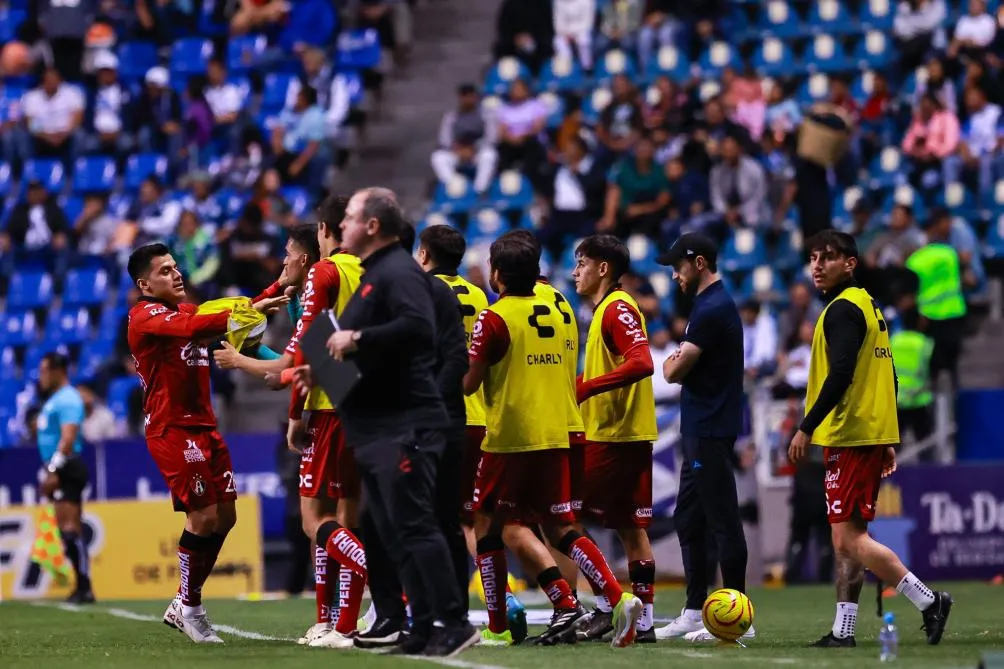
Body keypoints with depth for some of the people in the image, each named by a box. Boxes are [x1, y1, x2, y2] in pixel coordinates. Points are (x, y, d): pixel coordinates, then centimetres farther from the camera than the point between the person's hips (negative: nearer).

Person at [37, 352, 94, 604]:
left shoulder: (67, 399, -12)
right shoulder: (54, 400, 20)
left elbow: (68, 437, -22)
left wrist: (53, 470, -25)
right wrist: (50, 472, 22)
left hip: (67, 469, -10)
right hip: (58, 471, 10)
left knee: (70, 528, -14)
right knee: (68, 529, 8)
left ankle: (84, 588, -15)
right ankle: (82, 587, 9)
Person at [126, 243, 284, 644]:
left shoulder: (186, 311, 19)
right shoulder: (146, 316, -9)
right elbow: (192, 328, -27)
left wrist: (271, 295, -6)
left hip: (203, 426, 9)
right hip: (172, 429, -9)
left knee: (224, 516, 7)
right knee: (203, 516, -12)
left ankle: (182, 606, 18)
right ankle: (189, 608, 3)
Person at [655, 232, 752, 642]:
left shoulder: (712, 310, -16)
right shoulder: (712, 303, 17)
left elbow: (674, 371, -18)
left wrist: (672, 364, 3)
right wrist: (681, 365, 4)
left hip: (711, 434, -11)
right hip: (701, 432, 11)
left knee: (723, 523, -9)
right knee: (689, 520, 15)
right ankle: (694, 612, 20)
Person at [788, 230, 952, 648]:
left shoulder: (842, 310, -12)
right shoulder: (868, 306, 18)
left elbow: (840, 375, -23)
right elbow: (886, 376, 20)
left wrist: (807, 428, -20)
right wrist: (889, 441, 21)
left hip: (849, 437, -10)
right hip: (871, 435, 10)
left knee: (849, 539, -10)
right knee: (847, 538, 9)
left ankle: (927, 601, -12)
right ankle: (843, 631, 9)